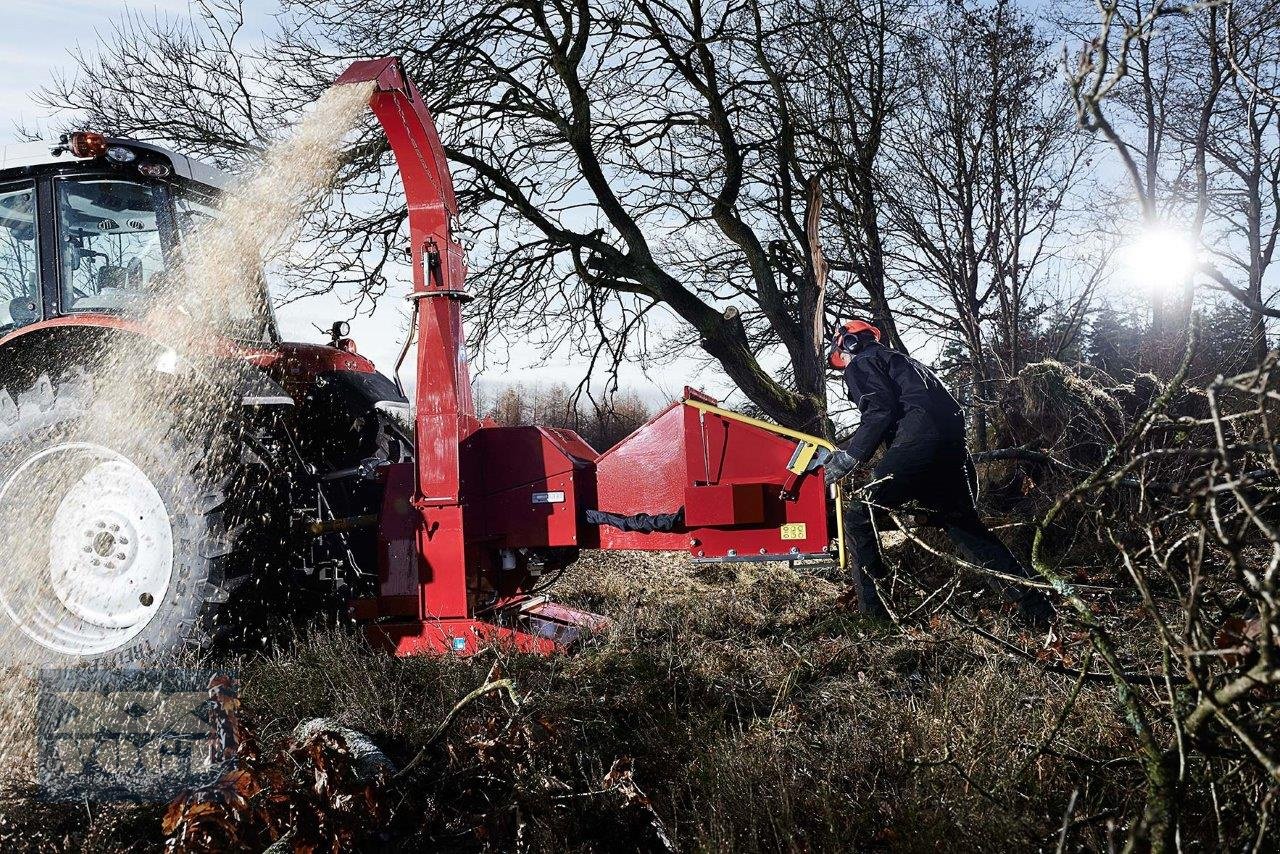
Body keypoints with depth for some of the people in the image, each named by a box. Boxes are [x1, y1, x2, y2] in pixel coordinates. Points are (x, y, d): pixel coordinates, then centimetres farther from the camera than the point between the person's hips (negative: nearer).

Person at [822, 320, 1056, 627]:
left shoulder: (861, 364, 10)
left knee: (859, 516, -1)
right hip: (954, 445, 9)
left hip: (918, 442, -9)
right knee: (964, 525, 18)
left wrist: (846, 459, -7)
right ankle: (1037, 606, 16)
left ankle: (872, 606, -3)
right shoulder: (899, 360, 36)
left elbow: (879, 412, -9)